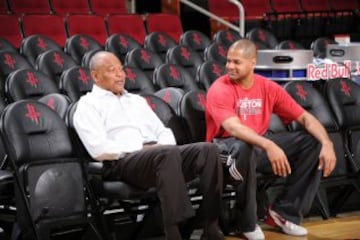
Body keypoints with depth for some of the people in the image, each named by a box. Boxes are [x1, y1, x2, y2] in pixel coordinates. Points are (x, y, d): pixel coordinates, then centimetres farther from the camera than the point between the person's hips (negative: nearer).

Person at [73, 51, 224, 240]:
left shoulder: (137, 100, 30)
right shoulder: (88, 105, 8)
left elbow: (164, 132, 23)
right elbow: (100, 149, -8)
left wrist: (162, 146, -2)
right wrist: (143, 148, -11)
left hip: (160, 154, 7)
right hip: (123, 161, -7)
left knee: (208, 150, -21)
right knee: (168, 153, -38)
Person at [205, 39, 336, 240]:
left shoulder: (268, 88, 1)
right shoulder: (220, 89, -14)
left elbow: (305, 117, 1)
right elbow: (233, 127, -30)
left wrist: (327, 144, -18)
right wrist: (269, 145, -45)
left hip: (260, 144, 6)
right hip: (229, 146, -6)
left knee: (314, 143, -9)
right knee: (245, 148, -42)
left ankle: (285, 211, -7)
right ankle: (247, 223, -22)